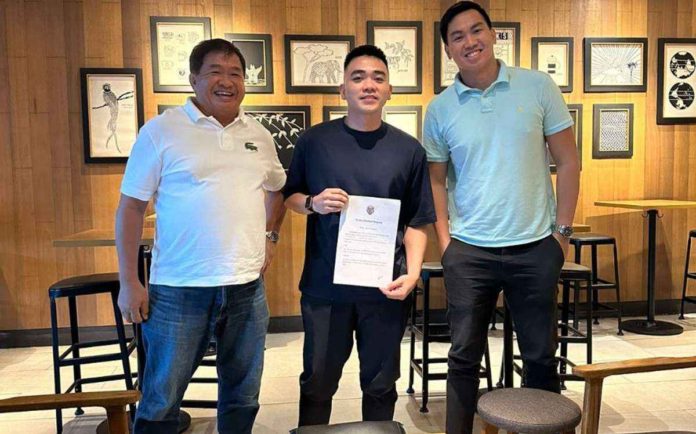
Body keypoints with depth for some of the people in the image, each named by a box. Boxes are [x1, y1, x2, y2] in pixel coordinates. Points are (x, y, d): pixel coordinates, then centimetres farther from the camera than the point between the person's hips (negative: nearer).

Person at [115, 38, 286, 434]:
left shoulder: (259, 135, 8)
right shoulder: (161, 131, -5)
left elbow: (278, 189, 24)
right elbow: (131, 207, -4)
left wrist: (271, 236, 10)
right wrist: (129, 282, -6)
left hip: (247, 286, 4)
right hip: (179, 290, -4)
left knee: (243, 394, 17)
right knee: (161, 399, 9)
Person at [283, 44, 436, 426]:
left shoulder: (409, 150, 1)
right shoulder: (314, 141, -1)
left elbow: (416, 221, 3)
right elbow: (289, 197, 8)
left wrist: (412, 273, -9)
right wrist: (313, 203, -14)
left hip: (385, 286, 1)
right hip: (324, 284, 0)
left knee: (380, 384, 15)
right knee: (317, 381, 15)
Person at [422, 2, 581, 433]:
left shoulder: (538, 86, -1)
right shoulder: (440, 109, 2)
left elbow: (568, 162, 1)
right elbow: (437, 179, 7)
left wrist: (562, 230, -2)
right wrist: (444, 239, -1)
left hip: (535, 247, 0)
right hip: (468, 251, 1)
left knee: (542, 356, 13)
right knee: (464, 355, 11)